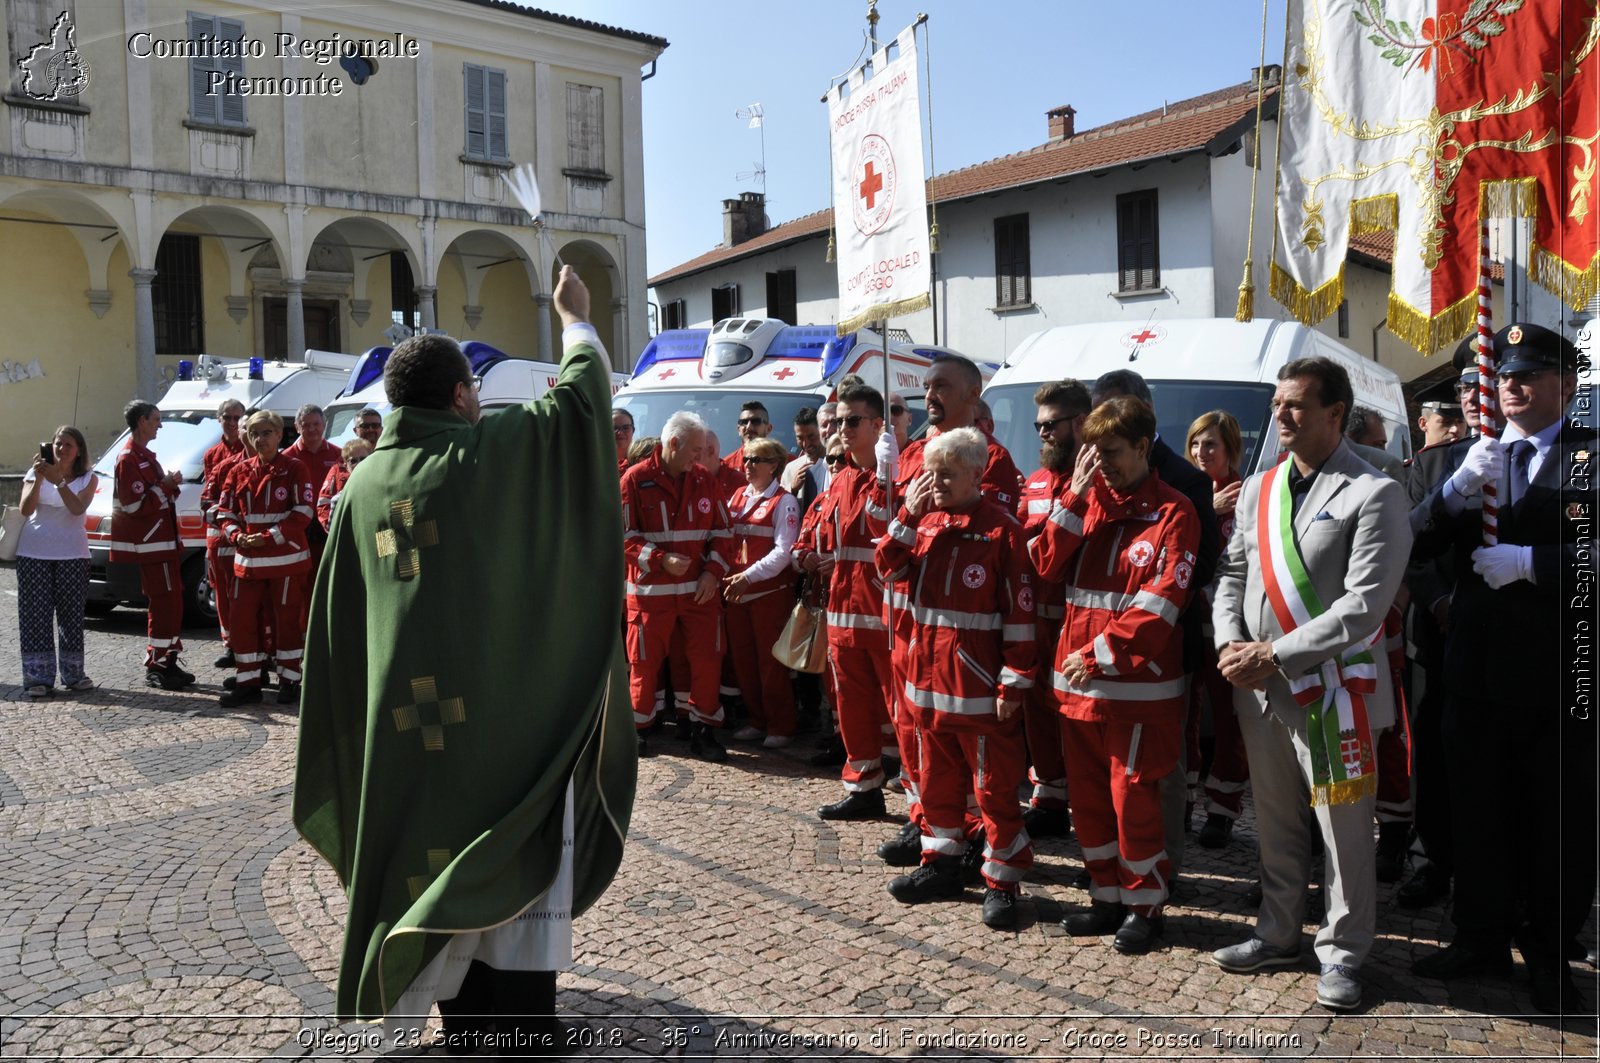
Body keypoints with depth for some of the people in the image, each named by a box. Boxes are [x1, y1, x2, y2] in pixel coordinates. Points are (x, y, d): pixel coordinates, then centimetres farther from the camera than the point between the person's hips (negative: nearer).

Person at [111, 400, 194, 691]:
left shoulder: (144, 455, 18)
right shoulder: (129, 458, -13)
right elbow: (134, 505, -21)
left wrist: (170, 485, 5)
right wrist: (165, 486, -16)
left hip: (163, 541, 10)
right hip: (149, 544, -10)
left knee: (171, 601, 13)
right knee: (164, 602, -8)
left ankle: (167, 661, 20)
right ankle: (156, 667, -2)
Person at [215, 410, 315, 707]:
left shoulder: (295, 468, -4)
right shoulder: (239, 471, 9)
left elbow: (303, 513, -11)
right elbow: (225, 512, 11)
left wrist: (267, 538, -16)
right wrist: (237, 536, -9)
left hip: (287, 559, -4)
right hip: (247, 560, 5)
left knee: (286, 620, 4)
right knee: (243, 620, 5)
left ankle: (289, 680, 15)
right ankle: (247, 682, 15)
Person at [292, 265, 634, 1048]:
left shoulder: (364, 482, 7)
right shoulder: (494, 449, -8)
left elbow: (339, 616, 11)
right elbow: (586, 388, 2)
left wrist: (358, 734, 19)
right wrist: (574, 319, 21)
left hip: (406, 711, 6)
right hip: (503, 701, -5)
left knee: (436, 853, 17)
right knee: (519, 860, 4)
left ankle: (462, 1020, 28)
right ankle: (517, 1028, 7)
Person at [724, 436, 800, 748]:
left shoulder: (783, 502, -7)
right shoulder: (737, 496, 12)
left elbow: (783, 551, -16)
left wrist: (748, 576, -22)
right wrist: (726, 576, -1)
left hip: (769, 591, -6)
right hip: (735, 591, 6)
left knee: (771, 662, 0)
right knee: (742, 659, 11)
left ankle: (780, 726, 12)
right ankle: (758, 720, 24)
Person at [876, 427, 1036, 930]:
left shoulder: (1001, 527, -11)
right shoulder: (924, 522, 9)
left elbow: (1019, 609, -12)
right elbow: (891, 569, 1)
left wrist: (1014, 681, -14)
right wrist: (907, 516, -10)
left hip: (979, 681, -6)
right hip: (929, 676, 7)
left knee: (993, 785, 3)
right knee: (936, 777, 17)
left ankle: (1002, 881, 14)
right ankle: (942, 862, 32)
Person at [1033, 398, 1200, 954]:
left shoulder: (1172, 512, -5)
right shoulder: (1087, 503, 11)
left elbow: (1161, 601, -14)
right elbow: (1047, 564, 1)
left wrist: (1100, 653, -17)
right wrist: (1075, 495, -7)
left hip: (1138, 685, -6)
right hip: (1077, 679, 6)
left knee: (1133, 797, 0)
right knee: (1087, 797, 13)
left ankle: (1145, 906, 17)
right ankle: (1108, 897, 27)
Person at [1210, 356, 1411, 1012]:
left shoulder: (1374, 494, -9)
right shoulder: (1257, 490, 12)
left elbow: (1365, 604, -16)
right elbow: (1231, 576, 14)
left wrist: (1275, 653, -17)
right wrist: (1230, 645, -4)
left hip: (1333, 687, -6)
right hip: (1259, 688, 6)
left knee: (1344, 830, 4)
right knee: (1275, 822, 16)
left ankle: (1341, 953, 20)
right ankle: (1278, 936, 31)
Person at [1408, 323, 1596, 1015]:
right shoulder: (1468, 456, 8)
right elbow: (1416, 543, -2)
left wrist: (1530, 562, -21)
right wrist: (1457, 490, -18)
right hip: (1478, 667, 3)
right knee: (1476, 809, 14)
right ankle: (1481, 937, 30)